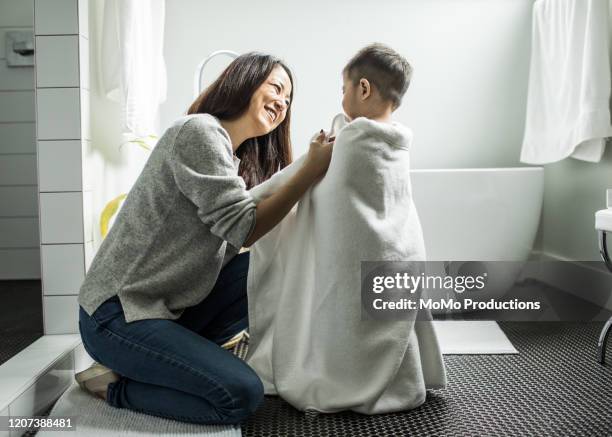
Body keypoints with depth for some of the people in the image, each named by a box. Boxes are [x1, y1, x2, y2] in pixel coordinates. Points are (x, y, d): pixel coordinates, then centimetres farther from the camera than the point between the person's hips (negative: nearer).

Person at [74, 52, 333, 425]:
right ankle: (113, 385, 0)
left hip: (173, 307, 9)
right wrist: (310, 172, -18)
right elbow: (243, 228, -20)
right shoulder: (199, 131, -14)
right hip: (118, 314, -9)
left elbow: (266, 238, 4)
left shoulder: (241, 163, 14)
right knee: (243, 394, -20)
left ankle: (187, 349, 4)